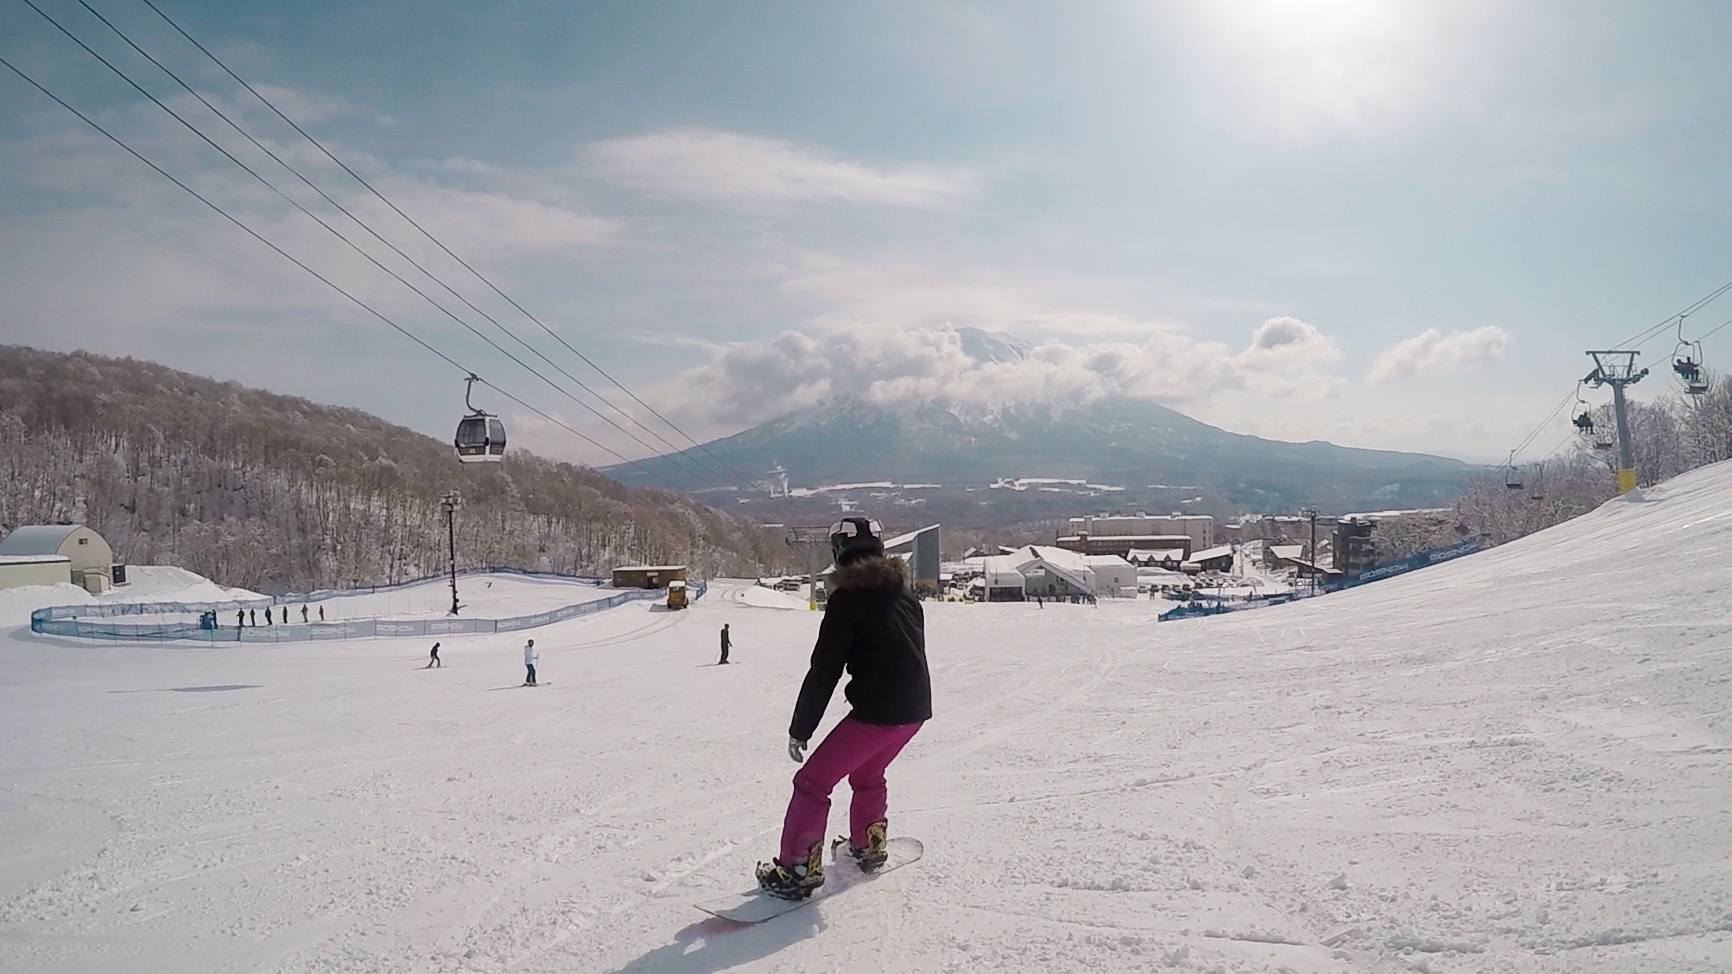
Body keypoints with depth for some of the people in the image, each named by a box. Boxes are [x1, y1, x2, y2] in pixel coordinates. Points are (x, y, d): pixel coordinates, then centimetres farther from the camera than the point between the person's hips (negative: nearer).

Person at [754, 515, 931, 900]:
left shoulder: (848, 597, -8)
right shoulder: (905, 595, 13)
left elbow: (824, 670, -10)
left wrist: (799, 730, -4)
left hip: (875, 711, -8)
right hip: (915, 709, 8)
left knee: (812, 782, 2)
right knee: (867, 774, 31)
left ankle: (798, 869, 2)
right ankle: (869, 847, 42)